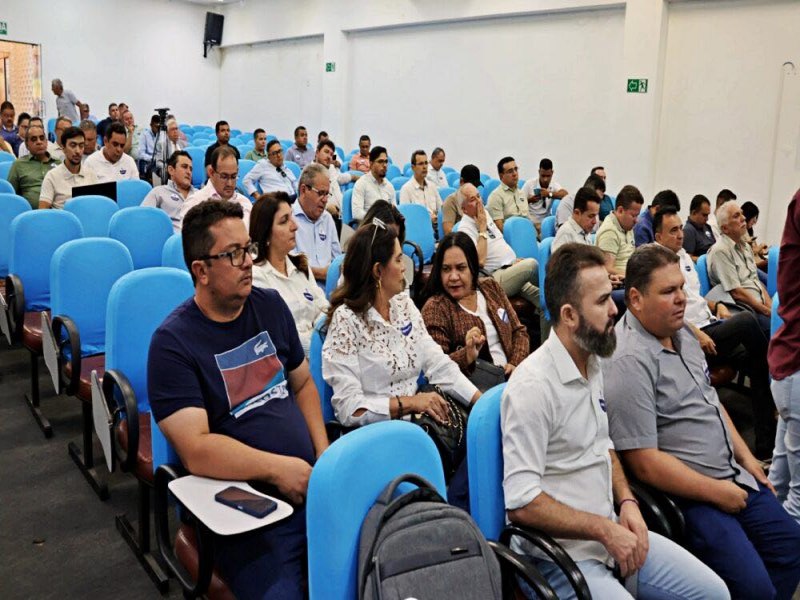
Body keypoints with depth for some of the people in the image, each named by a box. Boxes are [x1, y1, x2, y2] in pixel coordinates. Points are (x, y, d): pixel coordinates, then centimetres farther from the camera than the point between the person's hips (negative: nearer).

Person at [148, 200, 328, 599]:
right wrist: (279, 470, -15)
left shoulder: (271, 306, 10)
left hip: (309, 483, 5)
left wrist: (325, 454, 5)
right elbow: (196, 449, -16)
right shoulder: (173, 342, -8)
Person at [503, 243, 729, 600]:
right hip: (560, 556, -8)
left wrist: (627, 501, 1)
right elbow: (521, 502, -23)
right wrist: (604, 529, -18)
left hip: (609, 532, 8)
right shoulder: (533, 386, -22)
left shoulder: (593, 363, 6)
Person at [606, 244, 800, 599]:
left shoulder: (681, 332, 6)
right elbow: (645, 463, -24)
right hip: (686, 493, -10)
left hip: (731, 475, 10)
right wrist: (717, 493, -15)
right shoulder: (630, 361, -24)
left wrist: (746, 456, 13)